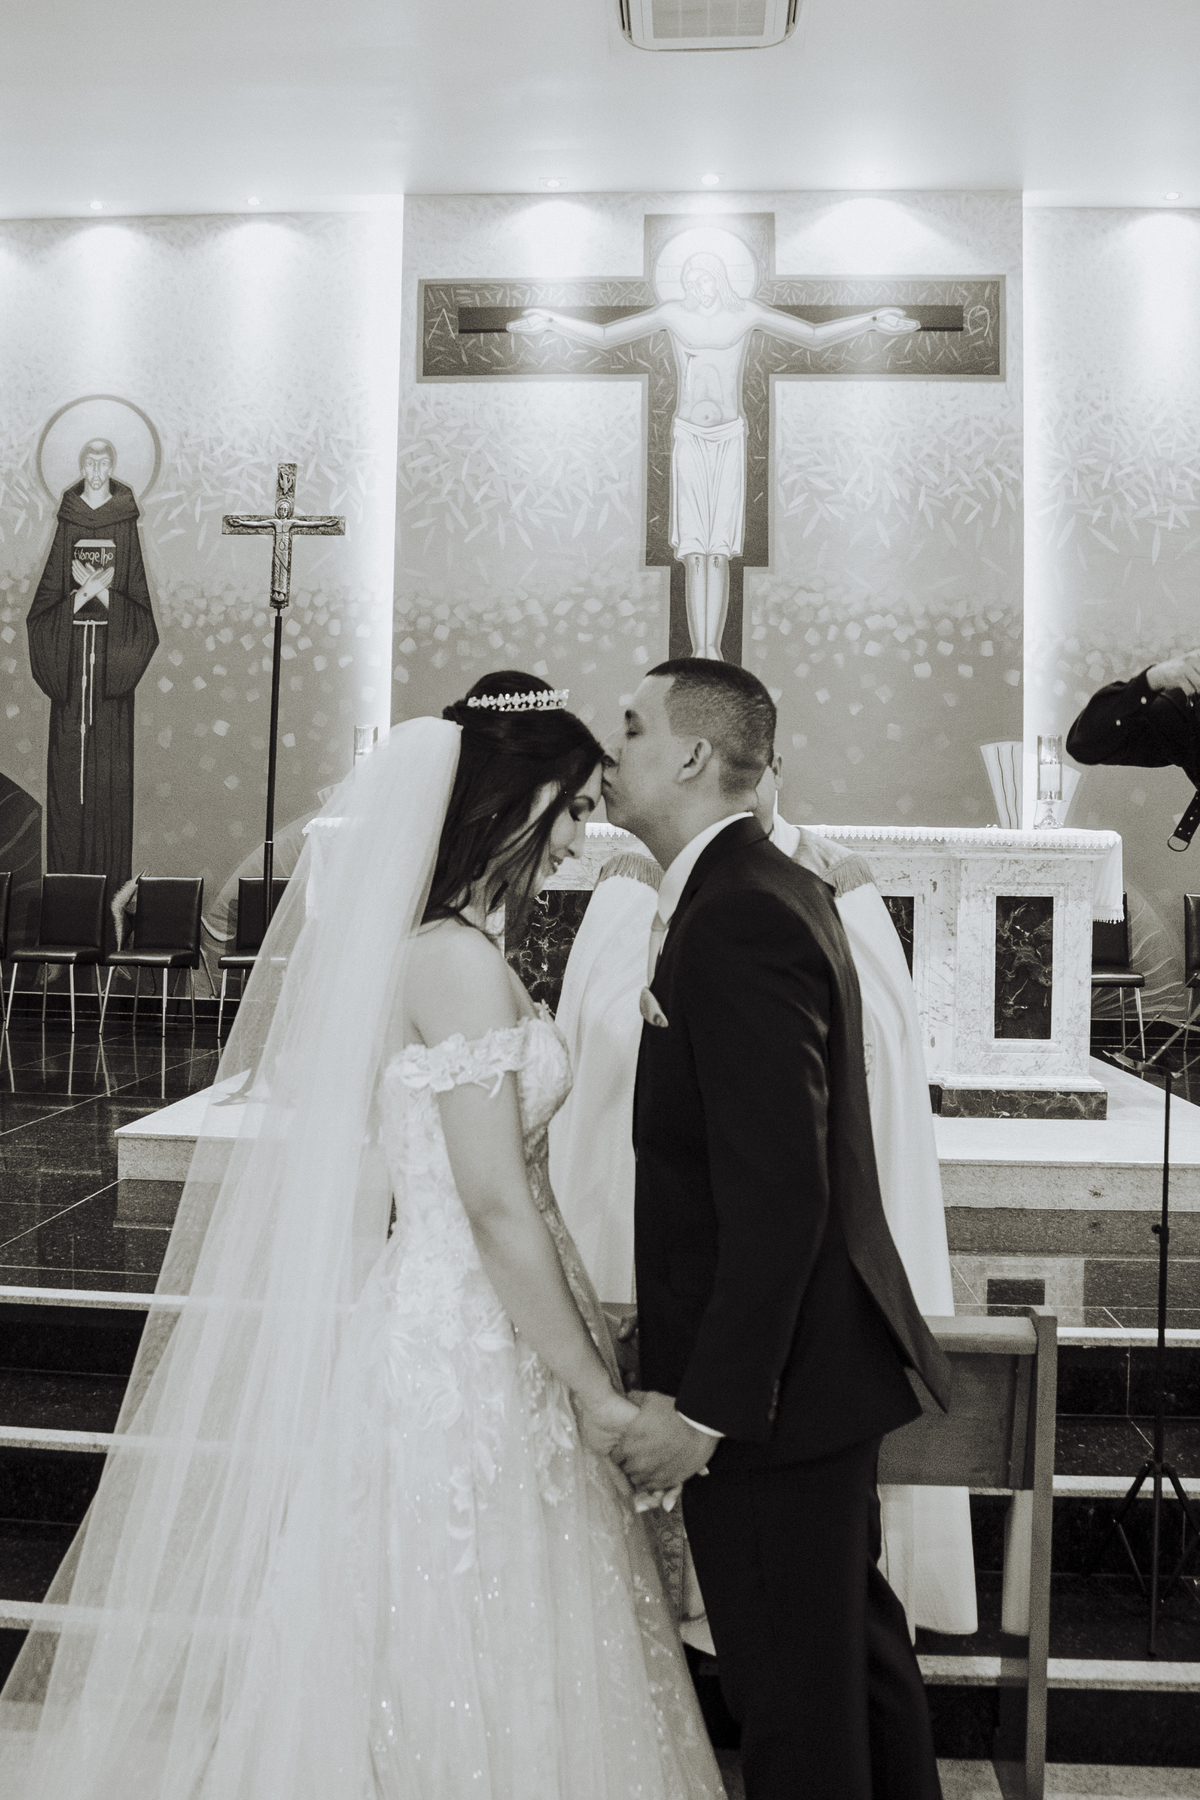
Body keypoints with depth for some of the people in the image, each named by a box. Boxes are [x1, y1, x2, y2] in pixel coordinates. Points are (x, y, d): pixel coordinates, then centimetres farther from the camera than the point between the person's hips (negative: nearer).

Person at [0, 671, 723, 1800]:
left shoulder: (403, 944, 8)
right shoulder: (459, 962, -20)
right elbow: (498, 1212, -21)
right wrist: (598, 1396, -11)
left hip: (428, 1320, 9)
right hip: (467, 1355, -9)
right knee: (474, 1687, 7)